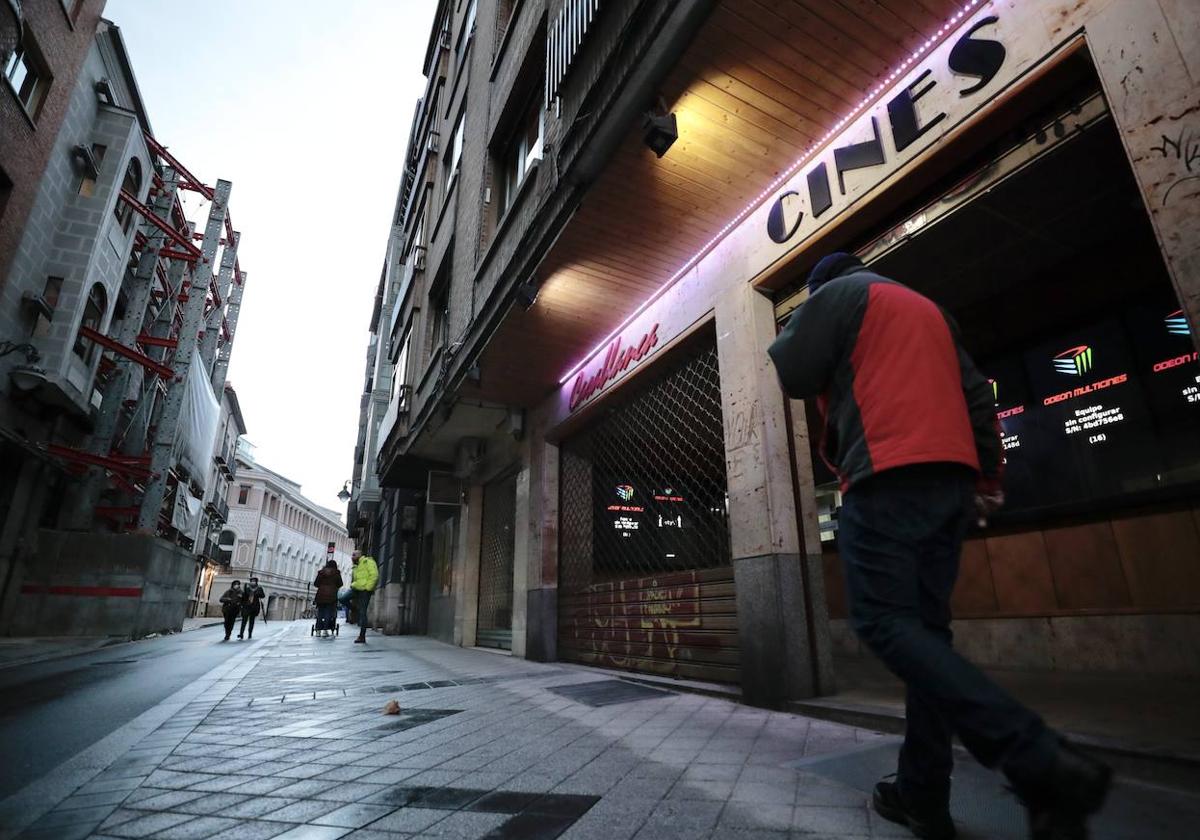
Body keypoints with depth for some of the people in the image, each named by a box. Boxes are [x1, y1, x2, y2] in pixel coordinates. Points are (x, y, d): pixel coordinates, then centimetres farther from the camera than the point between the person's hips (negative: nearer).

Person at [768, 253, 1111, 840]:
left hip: (888, 478, -8)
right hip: (951, 477, 8)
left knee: (884, 624, -10)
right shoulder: (927, 308, 29)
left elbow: (792, 375, 0)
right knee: (924, 628, 6)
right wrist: (990, 475, 21)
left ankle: (1039, 762, -21)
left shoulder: (837, 292, 8)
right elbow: (977, 395, 23)